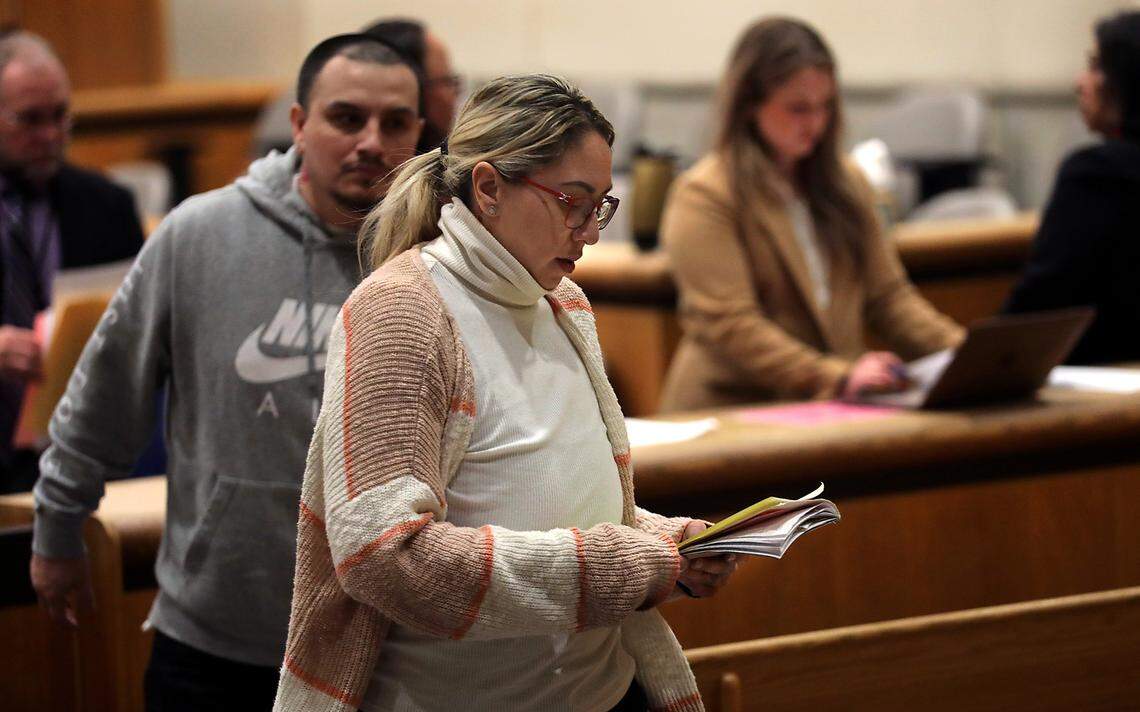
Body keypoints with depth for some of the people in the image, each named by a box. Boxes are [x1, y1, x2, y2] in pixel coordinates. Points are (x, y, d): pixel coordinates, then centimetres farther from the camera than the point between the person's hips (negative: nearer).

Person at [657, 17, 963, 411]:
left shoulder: (847, 184, 19)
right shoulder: (703, 197, -4)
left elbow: (888, 296, 17)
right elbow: (729, 326, -13)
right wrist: (839, 377, -24)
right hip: (733, 411, -6)